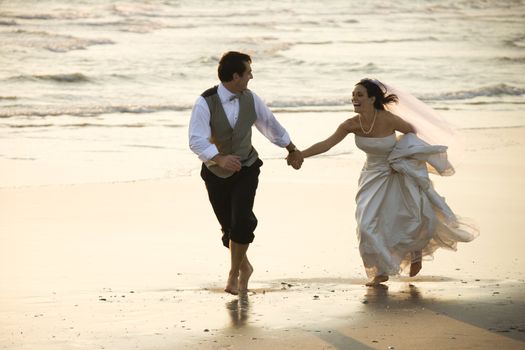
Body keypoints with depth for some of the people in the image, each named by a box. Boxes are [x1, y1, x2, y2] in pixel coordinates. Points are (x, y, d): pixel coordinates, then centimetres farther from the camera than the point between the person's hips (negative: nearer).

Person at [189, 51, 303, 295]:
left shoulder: (250, 99, -7)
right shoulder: (205, 103, -21)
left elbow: (270, 124, 11)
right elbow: (197, 140, -31)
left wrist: (292, 149, 22)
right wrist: (219, 159, -48)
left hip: (246, 169, 1)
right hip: (216, 172, -1)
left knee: (241, 221, -19)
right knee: (228, 226, 8)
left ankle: (234, 274, -4)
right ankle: (243, 267, 36)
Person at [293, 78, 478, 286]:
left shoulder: (388, 120, -25)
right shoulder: (352, 125, -16)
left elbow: (412, 131, -6)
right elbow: (326, 144, -17)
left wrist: (399, 156, -11)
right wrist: (299, 155, -25)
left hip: (398, 177, -3)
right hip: (373, 177, 3)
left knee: (412, 219, -1)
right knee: (368, 225, -5)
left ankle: (417, 250, 35)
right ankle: (381, 271, 13)